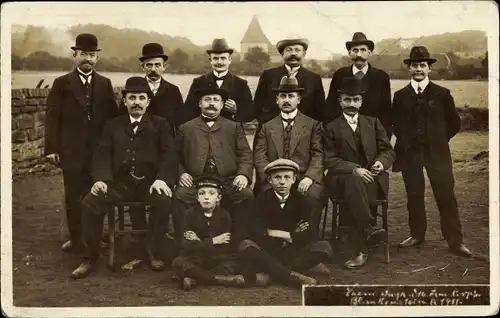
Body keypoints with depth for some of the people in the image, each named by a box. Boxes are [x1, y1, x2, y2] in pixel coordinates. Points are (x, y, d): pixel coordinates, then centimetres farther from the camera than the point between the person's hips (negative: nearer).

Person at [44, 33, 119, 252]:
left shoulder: (105, 84, 9)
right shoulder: (62, 84, 3)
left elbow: (113, 116, 8)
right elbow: (52, 117, -1)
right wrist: (51, 148, -7)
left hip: (99, 150, 1)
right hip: (71, 151, -1)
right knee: (73, 195, 5)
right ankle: (75, 238, 16)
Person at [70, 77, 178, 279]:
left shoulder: (160, 125, 14)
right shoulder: (113, 126, 19)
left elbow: (169, 155, 1)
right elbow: (103, 155, 8)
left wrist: (161, 179, -18)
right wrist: (101, 179, -12)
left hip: (150, 182, -1)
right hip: (119, 183, 2)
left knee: (163, 201, -33)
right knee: (90, 203, -22)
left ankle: (154, 252, -12)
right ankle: (90, 257, -5)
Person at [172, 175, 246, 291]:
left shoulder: (224, 215, -1)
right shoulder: (191, 214, -2)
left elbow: (226, 248, -9)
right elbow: (187, 246, -12)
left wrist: (200, 242, -11)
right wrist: (213, 241, -12)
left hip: (219, 260, 0)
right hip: (196, 260, 0)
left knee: (232, 265, -29)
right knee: (178, 263, -29)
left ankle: (193, 278, -25)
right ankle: (222, 279, -28)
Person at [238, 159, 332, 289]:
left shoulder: (300, 200, 0)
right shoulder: (262, 200, -4)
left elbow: (311, 235, -13)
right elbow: (257, 234, -16)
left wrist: (274, 233, -14)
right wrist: (291, 236, -11)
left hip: (294, 253, 2)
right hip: (267, 253, -1)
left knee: (324, 247, -23)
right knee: (245, 246, -31)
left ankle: (268, 273, -29)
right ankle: (292, 277, -33)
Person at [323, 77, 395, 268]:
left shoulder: (373, 123, 18)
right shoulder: (331, 128, 9)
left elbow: (388, 151, 13)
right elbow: (330, 161, -2)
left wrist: (381, 162, -12)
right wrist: (355, 169, -20)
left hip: (373, 180, 1)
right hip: (343, 179, -1)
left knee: (354, 195, -33)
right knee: (354, 182, -38)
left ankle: (360, 251, -31)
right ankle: (369, 229, -35)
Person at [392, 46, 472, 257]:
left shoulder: (442, 94, 3)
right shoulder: (400, 96, 7)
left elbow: (454, 122, 8)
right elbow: (395, 124, 14)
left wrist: (440, 140, 5)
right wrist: (405, 141, 6)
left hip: (437, 152, -1)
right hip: (410, 153, 2)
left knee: (446, 196, -3)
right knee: (414, 196, 7)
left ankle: (455, 241, 3)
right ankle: (417, 235, 21)